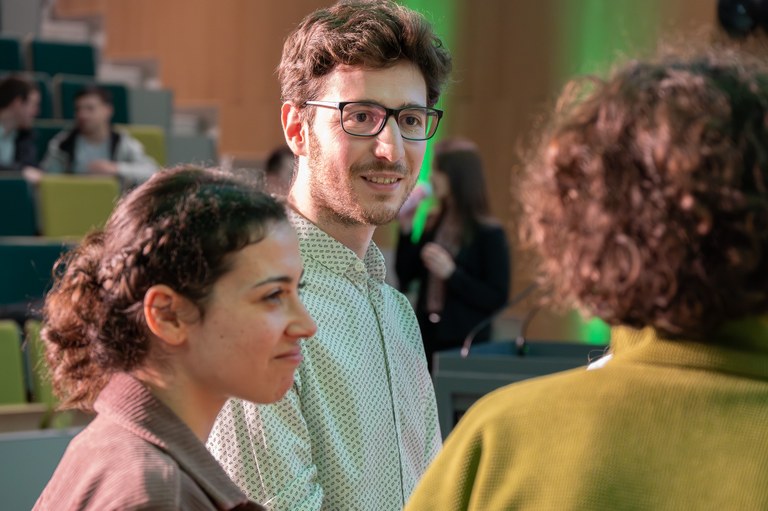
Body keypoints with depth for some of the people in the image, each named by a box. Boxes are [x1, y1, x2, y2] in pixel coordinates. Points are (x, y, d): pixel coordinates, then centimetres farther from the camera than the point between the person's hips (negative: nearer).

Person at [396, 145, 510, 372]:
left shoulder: (488, 233, -8)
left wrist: (451, 273, -20)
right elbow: (405, 275, 11)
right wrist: (407, 229, 0)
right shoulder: (433, 221, 8)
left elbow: (497, 299, -12)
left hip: (465, 342, -5)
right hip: (427, 335, 5)